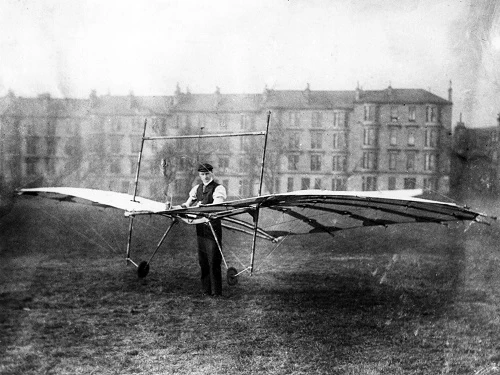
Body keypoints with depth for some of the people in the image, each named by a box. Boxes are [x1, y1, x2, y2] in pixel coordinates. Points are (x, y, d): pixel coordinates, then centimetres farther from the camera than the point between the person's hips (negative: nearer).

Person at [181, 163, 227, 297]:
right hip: (200, 226, 6)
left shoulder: (218, 188, -4)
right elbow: (188, 204, 14)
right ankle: (206, 289, 17)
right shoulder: (197, 188, 16)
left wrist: (201, 205, -32)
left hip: (213, 225, -6)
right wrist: (185, 206, -8)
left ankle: (216, 291, -3)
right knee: (202, 259, 9)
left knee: (213, 259, -7)